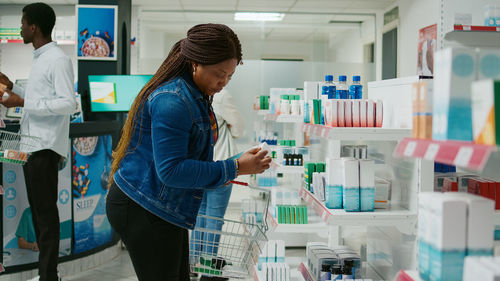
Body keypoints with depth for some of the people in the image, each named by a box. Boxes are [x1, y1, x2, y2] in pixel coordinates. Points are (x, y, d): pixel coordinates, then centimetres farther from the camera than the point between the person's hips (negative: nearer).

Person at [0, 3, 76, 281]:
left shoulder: (58, 60, -12)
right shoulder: (40, 59, 18)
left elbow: (68, 104, -19)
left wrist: (23, 102, -19)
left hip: (46, 147, -9)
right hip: (32, 145, 9)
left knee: (46, 211, -5)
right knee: (37, 209, 13)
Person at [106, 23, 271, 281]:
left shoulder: (195, 96, 11)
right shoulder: (172, 101, -23)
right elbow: (171, 170, -25)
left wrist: (219, 177, 8)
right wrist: (235, 168, -22)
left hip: (165, 210, 10)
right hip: (143, 211, -10)